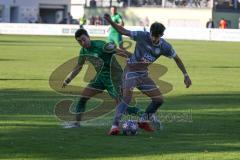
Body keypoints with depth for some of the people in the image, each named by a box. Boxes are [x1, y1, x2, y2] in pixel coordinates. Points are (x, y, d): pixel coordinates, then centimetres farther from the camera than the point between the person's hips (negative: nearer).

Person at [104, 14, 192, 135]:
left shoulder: (165, 47, -7)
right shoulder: (142, 36, -18)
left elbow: (177, 59, 8)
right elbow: (123, 31, -11)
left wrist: (186, 75, 6)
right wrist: (110, 21, -24)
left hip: (143, 74, 6)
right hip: (131, 72, -5)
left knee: (159, 100, 5)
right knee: (127, 98, -25)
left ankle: (143, 121, 26)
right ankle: (115, 126, -27)